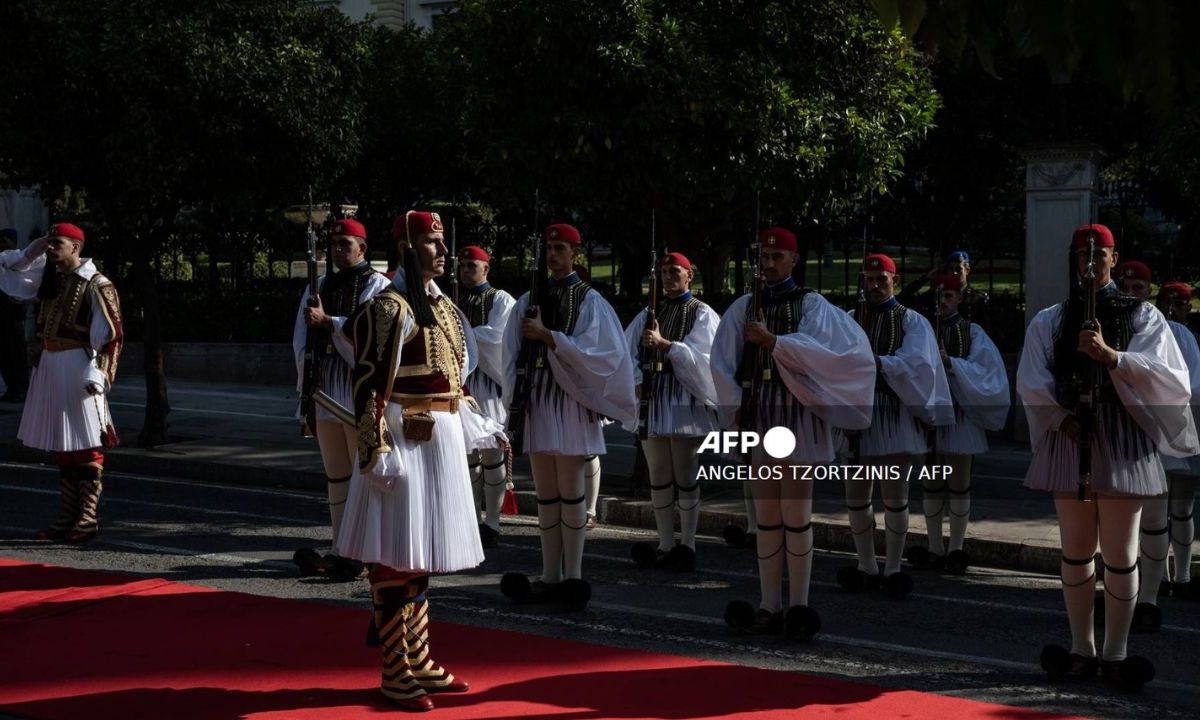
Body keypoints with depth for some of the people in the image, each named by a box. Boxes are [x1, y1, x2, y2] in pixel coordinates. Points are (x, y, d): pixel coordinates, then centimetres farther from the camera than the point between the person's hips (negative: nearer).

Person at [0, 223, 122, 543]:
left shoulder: (95, 285, -11)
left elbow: (110, 335, -14)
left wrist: (98, 375, -20)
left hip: (77, 368, -8)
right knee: (63, 446, 11)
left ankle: (87, 518, 1)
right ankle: (67, 518, 17)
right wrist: (34, 250, 6)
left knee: (86, 445, -3)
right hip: (50, 364, 8)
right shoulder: (48, 277, 10)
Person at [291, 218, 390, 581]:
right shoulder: (321, 287, 14)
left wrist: (328, 321, -20)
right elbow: (302, 340, 10)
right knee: (336, 475, 10)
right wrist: (307, 387, 0)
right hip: (326, 388, 6)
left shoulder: (377, 285, -1)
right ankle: (344, 551, 15)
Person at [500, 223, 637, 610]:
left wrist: (548, 336, -15)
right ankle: (550, 576, 10)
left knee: (570, 491, -3)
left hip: (570, 399, -4)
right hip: (537, 399, 4)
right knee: (546, 493, 6)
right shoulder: (530, 299, 11)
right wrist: (516, 398, 1)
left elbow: (596, 352, -9)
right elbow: (514, 352, 11)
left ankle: (572, 576, 1)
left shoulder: (589, 300, 1)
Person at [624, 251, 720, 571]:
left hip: (685, 404, -4)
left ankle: (687, 545, 6)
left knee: (686, 478, 0)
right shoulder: (648, 314, 11)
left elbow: (700, 354, -14)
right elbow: (629, 352, 5)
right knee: (658, 478, 8)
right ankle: (665, 546, 15)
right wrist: (637, 382, -11)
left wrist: (663, 343, -24)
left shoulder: (702, 314, 0)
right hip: (651, 402, 5)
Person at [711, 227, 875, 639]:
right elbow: (722, 361, 5)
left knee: (796, 514, -4)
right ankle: (769, 606, 12)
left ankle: (798, 606, 2)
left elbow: (816, 348, -16)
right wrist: (734, 407, -6)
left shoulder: (811, 304, 2)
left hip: (797, 414, -4)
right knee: (766, 516, 7)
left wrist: (773, 341, -27)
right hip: (757, 415, 4)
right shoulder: (743, 308, 12)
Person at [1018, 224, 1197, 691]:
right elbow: (1031, 383, 3)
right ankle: (1083, 651, 15)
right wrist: (1062, 417, -13)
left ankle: (1115, 654, 5)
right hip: (1069, 442, 2)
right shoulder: (1049, 322, 10)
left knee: (1120, 554, -1)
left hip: (1122, 446, -2)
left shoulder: (1142, 316, 5)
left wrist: (1110, 355, -21)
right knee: (1076, 552, 7)